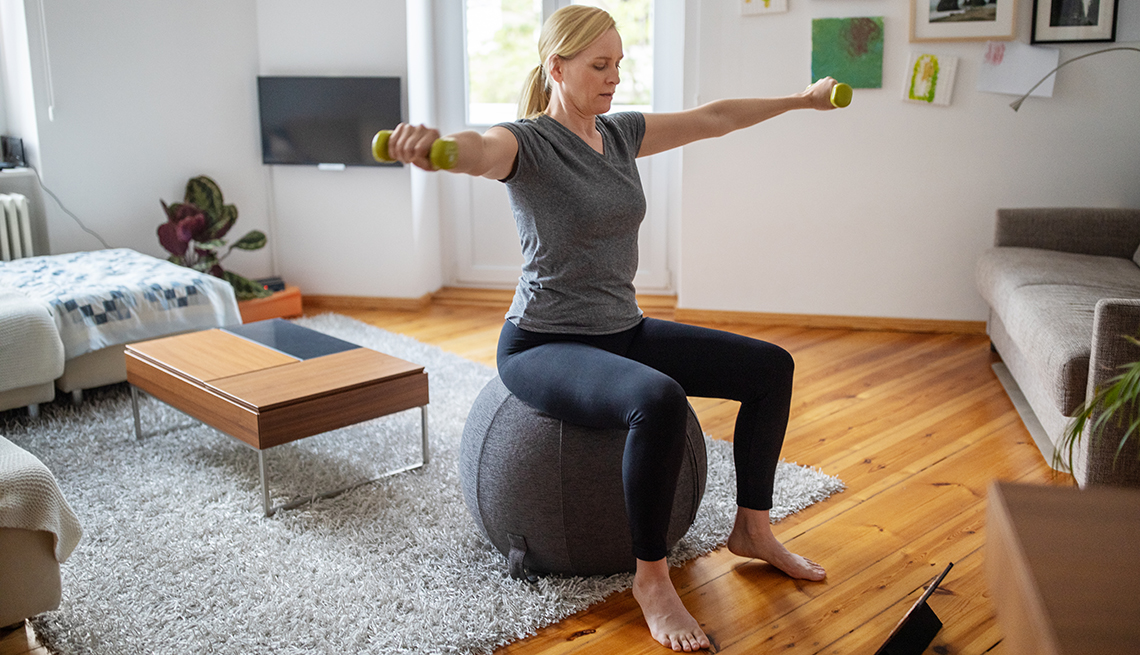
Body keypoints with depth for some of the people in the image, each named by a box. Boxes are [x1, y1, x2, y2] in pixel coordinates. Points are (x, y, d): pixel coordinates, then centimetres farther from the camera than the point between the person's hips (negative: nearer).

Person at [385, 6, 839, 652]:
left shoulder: (620, 133, 8)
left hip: (624, 332, 8)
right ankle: (651, 578, -17)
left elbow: (711, 118, 17)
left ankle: (753, 528, 17)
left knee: (771, 366, 4)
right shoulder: (528, 141, -14)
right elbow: (478, 148, -38)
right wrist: (430, 145, -62)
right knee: (659, 399, -37)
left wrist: (803, 99, 24)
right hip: (543, 347, -8)